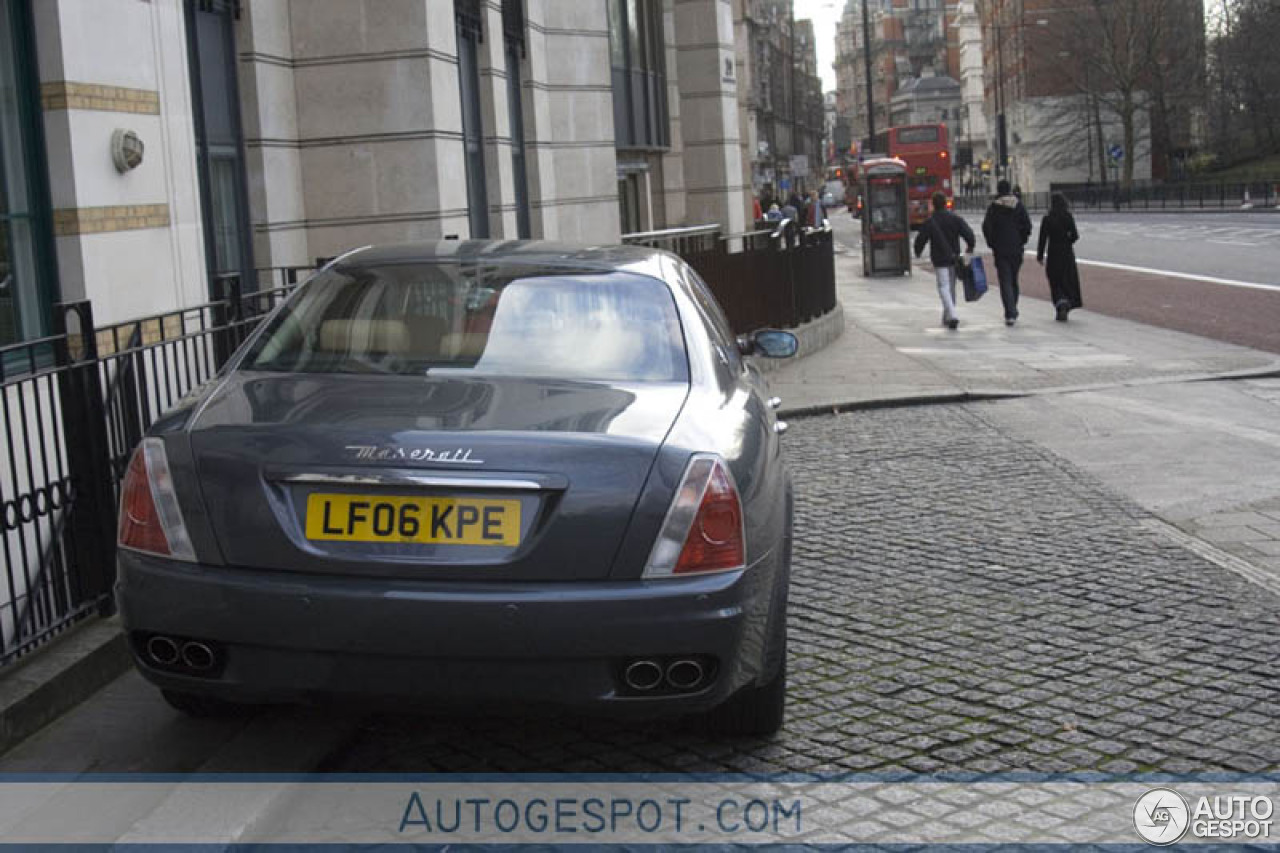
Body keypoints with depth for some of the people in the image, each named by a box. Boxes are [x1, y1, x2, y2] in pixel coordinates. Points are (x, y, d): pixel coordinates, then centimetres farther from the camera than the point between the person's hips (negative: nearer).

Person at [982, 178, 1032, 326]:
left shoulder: (994, 207, -5)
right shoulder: (1019, 205, 2)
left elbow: (986, 227, -10)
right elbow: (1027, 225, -2)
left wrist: (992, 244, 2)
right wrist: (1022, 242, 8)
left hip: (1001, 250, -3)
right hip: (1016, 249, 3)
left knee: (1005, 282, -4)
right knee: (1014, 280, 17)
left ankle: (1010, 314, -15)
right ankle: (1013, 312, 25)